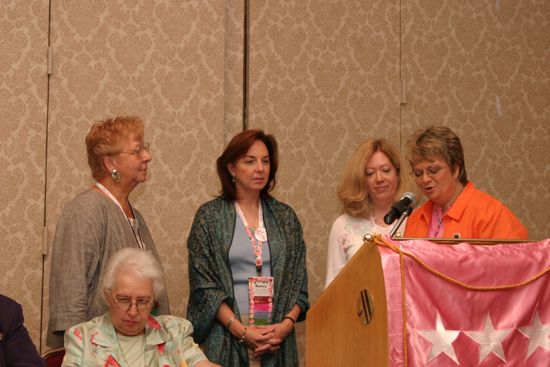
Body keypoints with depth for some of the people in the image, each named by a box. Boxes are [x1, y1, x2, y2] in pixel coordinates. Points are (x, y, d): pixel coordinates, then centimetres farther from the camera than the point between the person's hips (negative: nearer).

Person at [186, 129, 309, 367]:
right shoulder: (209, 216, 1)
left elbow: (298, 282, 7)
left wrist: (287, 324, -9)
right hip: (226, 340, -3)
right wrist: (240, 329, -14)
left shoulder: (284, 217, 9)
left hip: (278, 337, 3)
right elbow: (204, 284, -5)